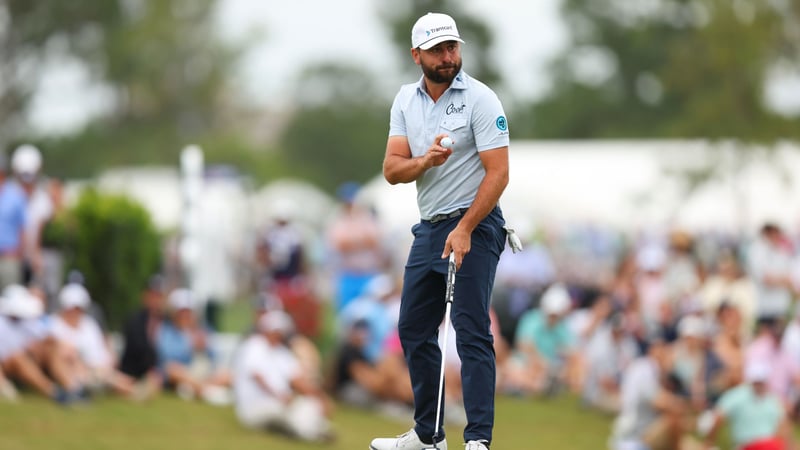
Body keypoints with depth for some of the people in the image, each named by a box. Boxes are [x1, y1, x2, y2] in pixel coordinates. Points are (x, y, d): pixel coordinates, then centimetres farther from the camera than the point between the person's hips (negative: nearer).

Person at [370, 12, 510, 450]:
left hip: (474, 227, -7)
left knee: (472, 332, -12)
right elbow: (392, 169, 1)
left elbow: (498, 172, -16)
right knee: (413, 330, 11)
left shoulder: (480, 99, -11)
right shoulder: (406, 100, 7)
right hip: (428, 228, 7)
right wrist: (426, 160, -21)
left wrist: (464, 230, -22)